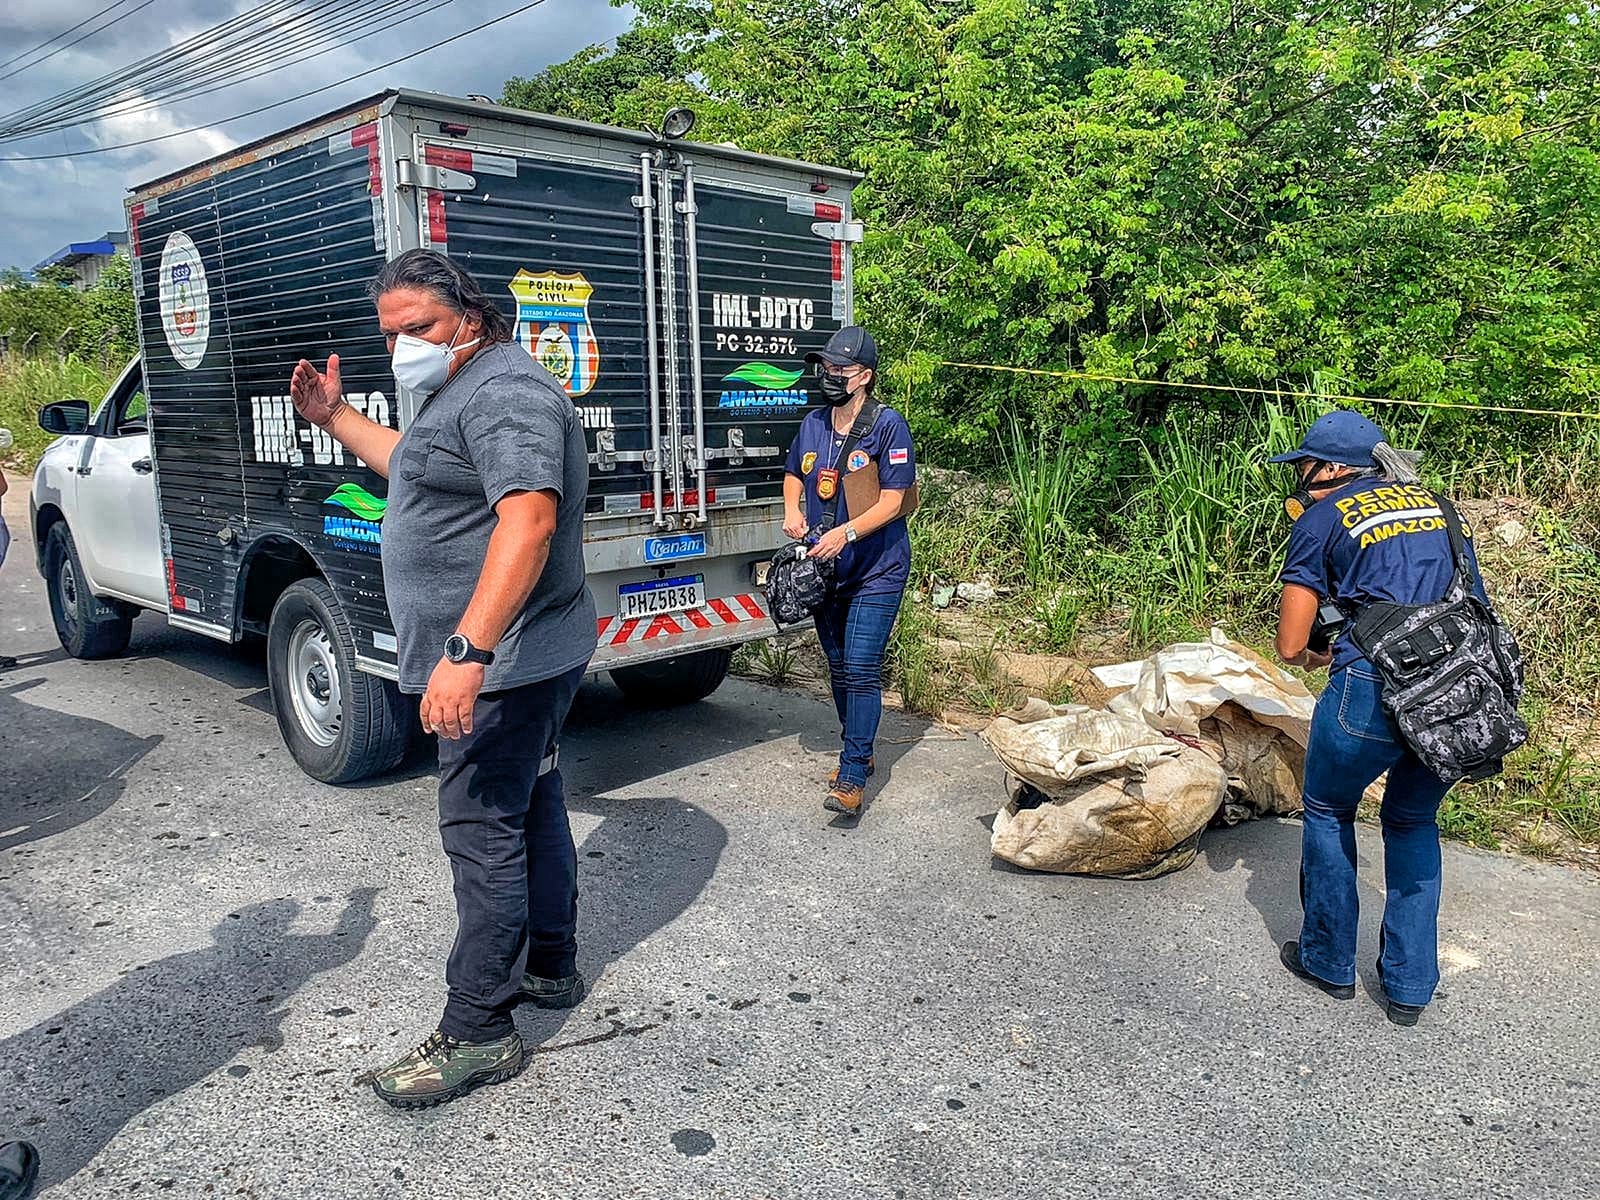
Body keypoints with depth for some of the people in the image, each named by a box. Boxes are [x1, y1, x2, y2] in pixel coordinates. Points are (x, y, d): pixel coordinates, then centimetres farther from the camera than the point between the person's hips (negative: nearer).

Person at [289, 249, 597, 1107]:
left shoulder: (505, 392, -18)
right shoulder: (458, 394, 18)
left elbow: (529, 519, -32)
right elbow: (416, 466, 37)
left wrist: (466, 650, -38)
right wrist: (335, 418, 27)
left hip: (504, 660, -11)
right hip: (516, 661, 11)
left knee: (481, 831, -6)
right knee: (531, 808, 19)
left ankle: (476, 1033, 4)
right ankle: (550, 966, 34)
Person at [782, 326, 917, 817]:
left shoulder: (888, 426, -13)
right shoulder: (813, 424, 6)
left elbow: (892, 502, -16)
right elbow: (793, 476, 21)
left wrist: (846, 532, -29)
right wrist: (792, 511, 0)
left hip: (876, 572, -7)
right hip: (826, 569, 7)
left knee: (861, 670, -11)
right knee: (838, 667, 16)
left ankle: (852, 778, -6)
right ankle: (857, 753, 34)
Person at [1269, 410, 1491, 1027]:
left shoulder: (1321, 519, 5)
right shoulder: (1433, 503, 20)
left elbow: (1291, 648, 3)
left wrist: (1317, 656, 26)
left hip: (1377, 688, -5)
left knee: (1328, 811, 20)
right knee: (1413, 821, 25)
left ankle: (1330, 962, 31)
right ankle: (1410, 987, 27)